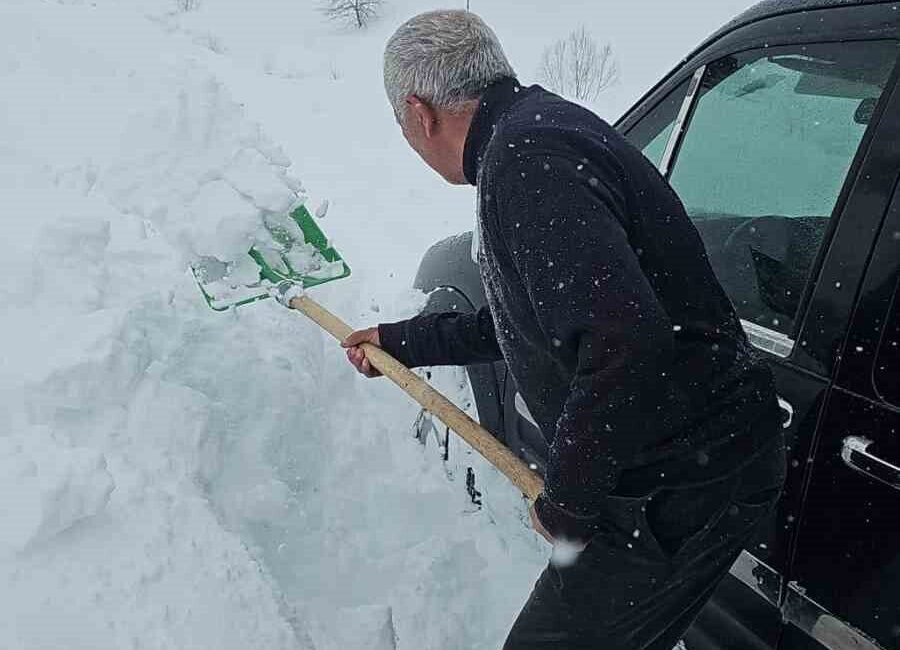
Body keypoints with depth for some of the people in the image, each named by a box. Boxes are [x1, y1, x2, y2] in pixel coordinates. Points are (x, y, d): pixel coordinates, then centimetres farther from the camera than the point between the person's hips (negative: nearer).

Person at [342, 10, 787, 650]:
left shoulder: (523, 158, -24)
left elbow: (624, 342, -36)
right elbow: (522, 322, 22)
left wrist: (568, 500, -20)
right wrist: (403, 342, 29)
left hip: (687, 481, -10)